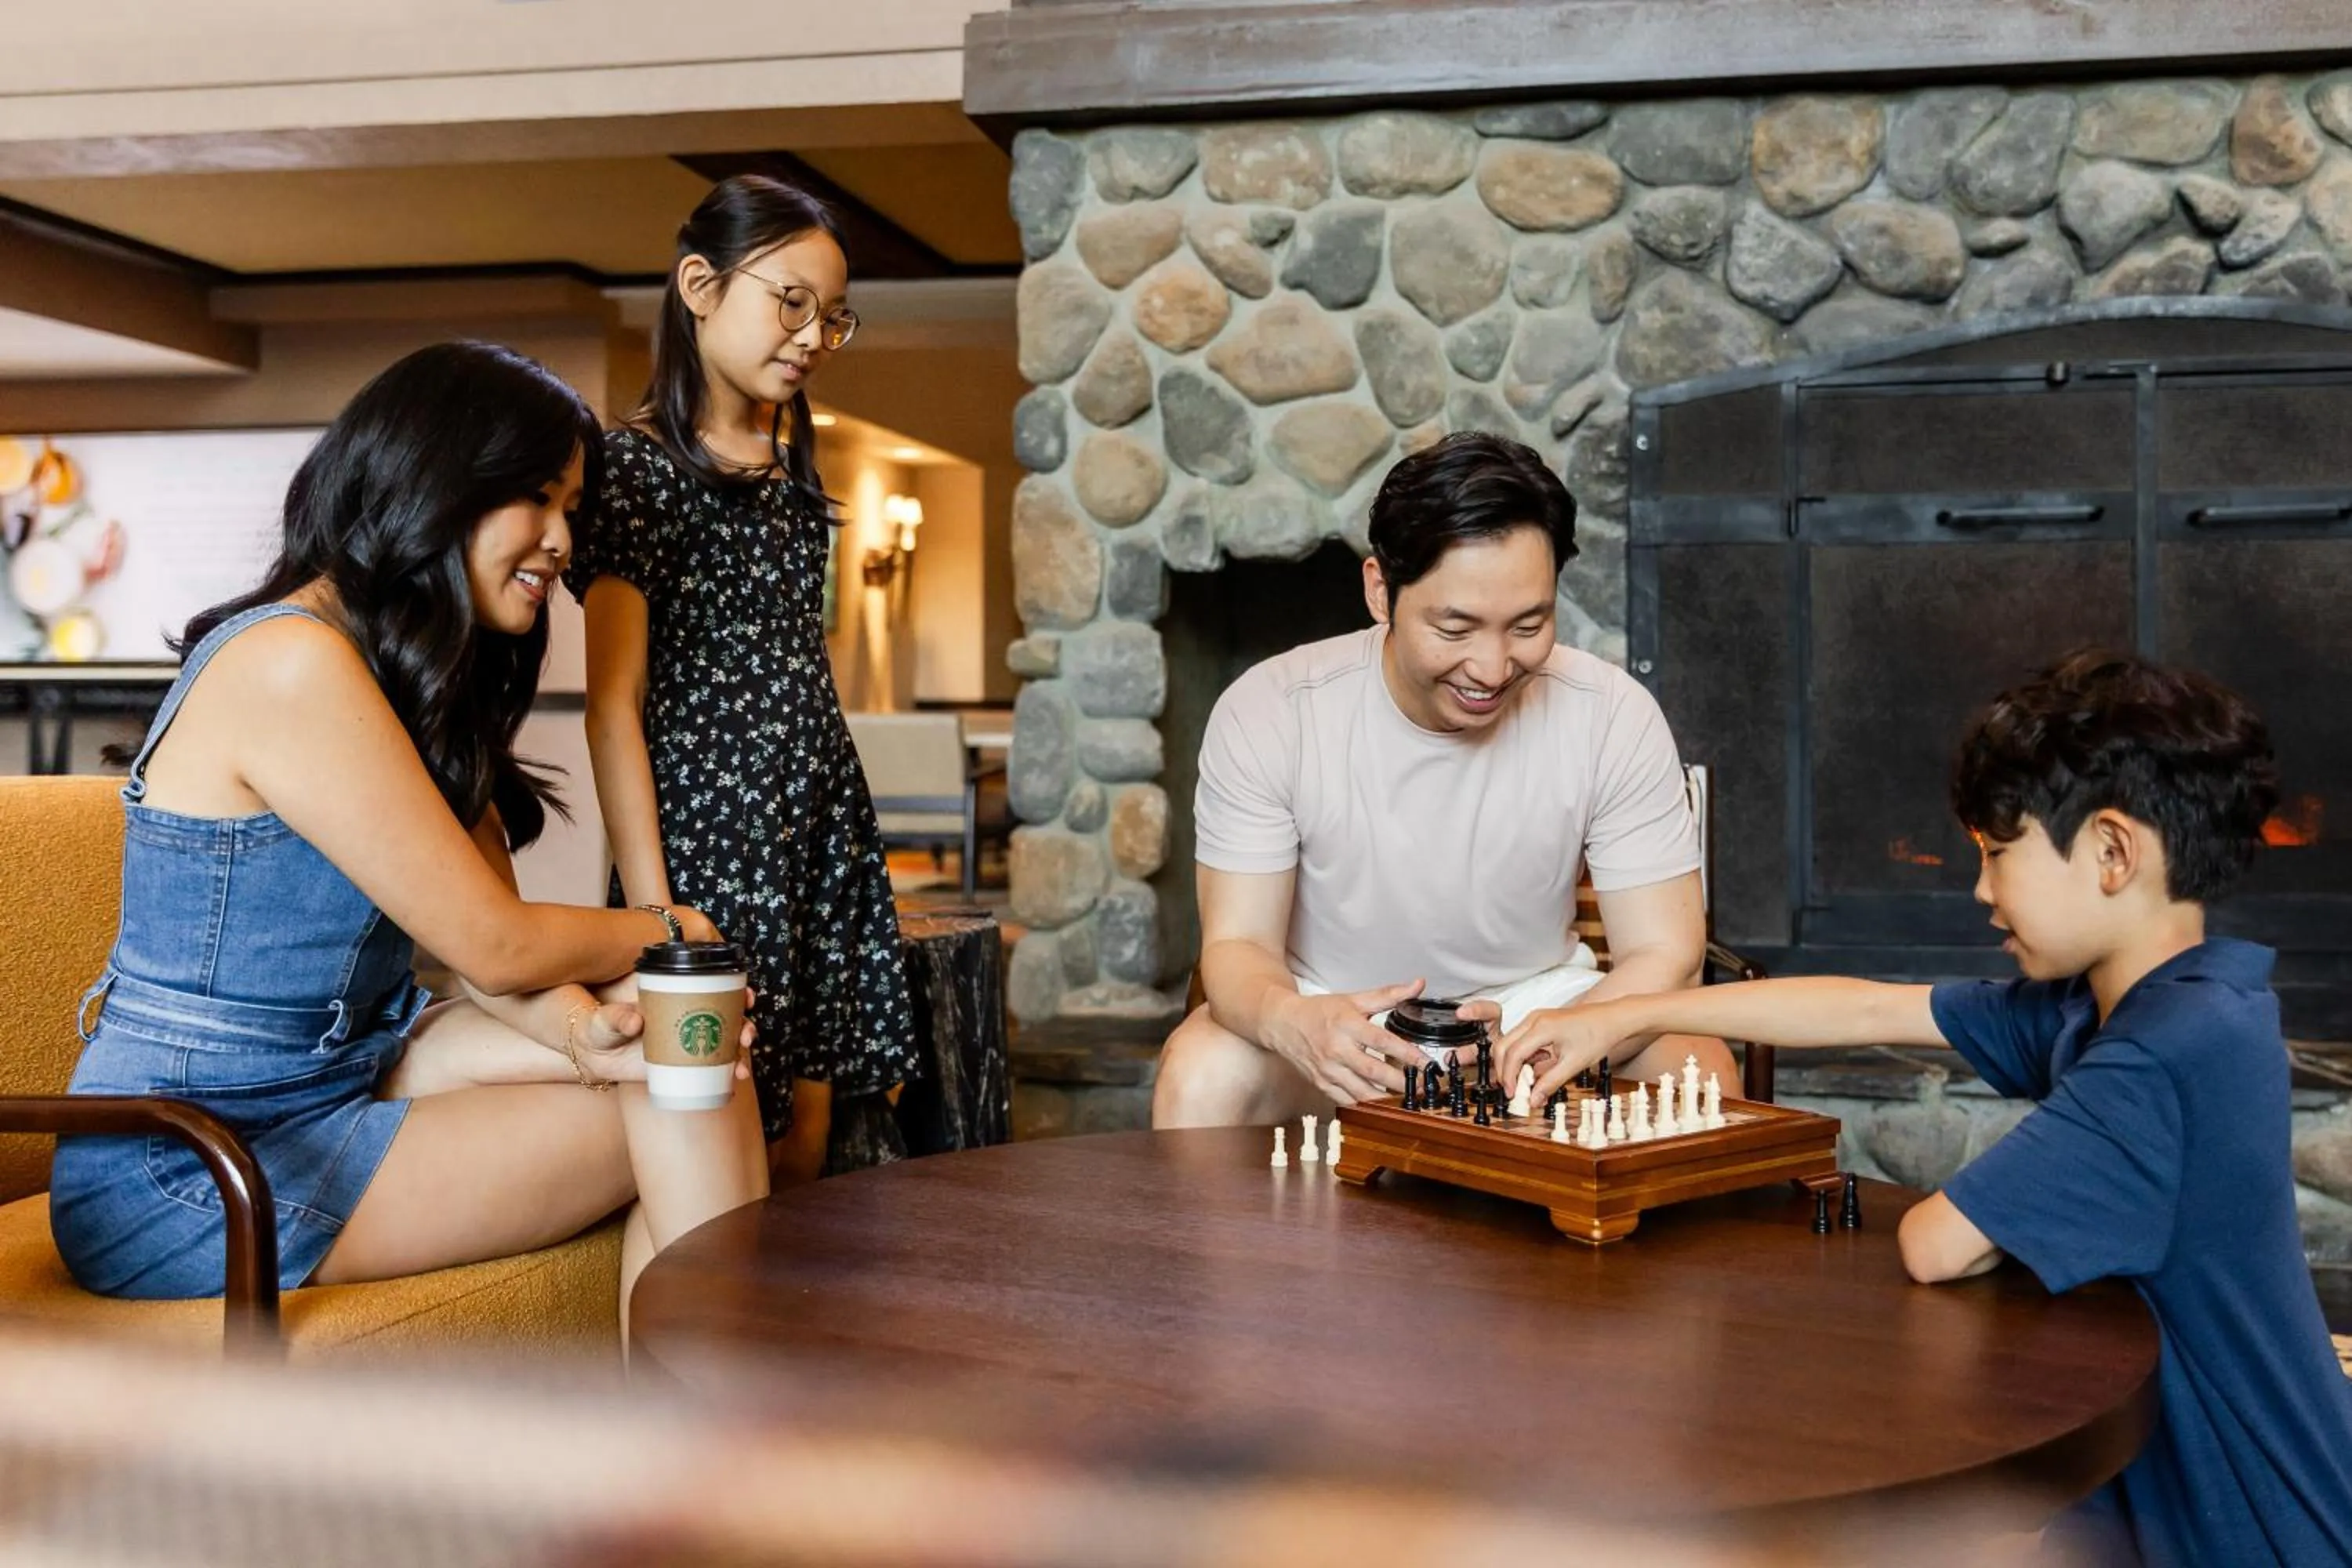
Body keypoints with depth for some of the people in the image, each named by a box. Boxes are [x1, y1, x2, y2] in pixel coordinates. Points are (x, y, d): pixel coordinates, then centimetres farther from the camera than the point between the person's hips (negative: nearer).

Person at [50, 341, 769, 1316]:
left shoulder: (434, 678, 10)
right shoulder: (293, 662, -21)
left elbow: (485, 935, 1)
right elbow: (493, 945, -18)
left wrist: (580, 1033, -19)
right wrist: (670, 933, -2)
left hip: (342, 1072, 9)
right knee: (681, 1113, -11)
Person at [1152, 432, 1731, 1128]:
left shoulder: (1614, 717, -16)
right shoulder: (1268, 713, -18)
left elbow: (1663, 952, -14)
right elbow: (1239, 942, -17)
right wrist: (1289, 1021, -43)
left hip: (1535, 997, 1)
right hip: (1332, 1010, -1)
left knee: (1701, 1071, -27)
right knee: (1202, 1082, -32)